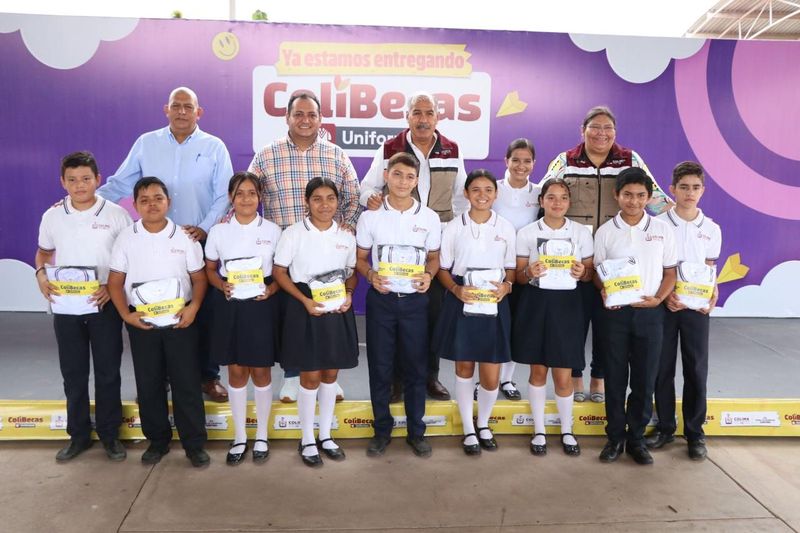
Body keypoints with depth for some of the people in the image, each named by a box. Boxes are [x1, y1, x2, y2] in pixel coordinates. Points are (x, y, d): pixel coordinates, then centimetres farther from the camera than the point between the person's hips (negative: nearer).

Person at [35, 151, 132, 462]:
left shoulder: (116, 214, -6)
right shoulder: (52, 216, 2)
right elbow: (44, 252, 17)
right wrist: (41, 275, -3)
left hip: (105, 305, -2)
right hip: (65, 307, 3)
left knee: (108, 372, 7)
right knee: (73, 374, 12)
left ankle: (109, 434, 22)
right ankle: (79, 434, 27)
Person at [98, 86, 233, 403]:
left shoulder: (214, 147, 3)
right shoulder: (146, 143, 9)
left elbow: (224, 195, -2)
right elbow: (120, 184, 9)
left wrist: (204, 228, -14)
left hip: (200, 242, -1)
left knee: (204, 310, 5)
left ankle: (208, 376, 18)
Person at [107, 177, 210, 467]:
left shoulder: (184, 237, -2)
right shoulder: (126, 238, 0)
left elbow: (199, 277, 1)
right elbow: (115, 281, 3)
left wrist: (194, 306, -14)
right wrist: (125, 313, -10)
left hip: (180, 320, -1)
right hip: (141, 322, 2)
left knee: (186, 383, 2)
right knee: (148, 384, 10)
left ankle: (194, 443, 13)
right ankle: (157, 440, 26)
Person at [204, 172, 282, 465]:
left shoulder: (272, 230, 0)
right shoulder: (218, 231, 2)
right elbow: (210, 269, 9)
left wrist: (271, 289, -14)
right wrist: (222, 286, -11)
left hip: (262, 305, -1)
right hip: (230, 305, 1)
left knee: (261, 370, 6)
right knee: (236, 370, 8)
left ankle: (261, 435, 23)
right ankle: (240, 436, 23)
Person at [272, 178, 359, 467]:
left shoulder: (346, 236, 5)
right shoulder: (293, 233, -6)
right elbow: (279, 272, -5)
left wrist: (348, 295, -7)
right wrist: (304, 300, -16)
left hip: (338, 309, 4)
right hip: (305, 308, -4)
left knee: (331, 374, 12)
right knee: (310, 376, 3)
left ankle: (325, 436, 28)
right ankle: (307, 440, 20)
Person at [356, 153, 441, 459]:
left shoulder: (429, 218, 1)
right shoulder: (370, 217, 0)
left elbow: (434, 257, 10)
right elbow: (361, 258, 6)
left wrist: (428, 275, -11)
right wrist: (371, 276, -14)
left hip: (415, 300, 0)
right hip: (381, 299, 0)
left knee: (416, 367, 7)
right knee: (380, 367, 7)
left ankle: (416, 431, 23)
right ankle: (382, 430, 23)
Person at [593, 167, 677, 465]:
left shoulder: (662, 230, 3)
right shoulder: (605, 231, 2)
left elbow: (670, 272, 6)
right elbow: (598, 271, 6)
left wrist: (659, 298, -10)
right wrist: (603, 291, -14)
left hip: (650, 312, 1)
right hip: (615, 312, 0)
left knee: (645, 378, 5)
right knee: (615, 377, 6)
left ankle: (636, 438, 20)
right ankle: (615, 437, 20)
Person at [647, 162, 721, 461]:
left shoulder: (712, 229, 5)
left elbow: (710, 271, 9)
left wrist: (713, 297, -9)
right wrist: (665, 295, -16)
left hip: (696, 307, 2)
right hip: (663, 304, -1)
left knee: (696, 369, 4)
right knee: (662, 367, 5)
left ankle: (695, 433, 17)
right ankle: (665, 428, 19)